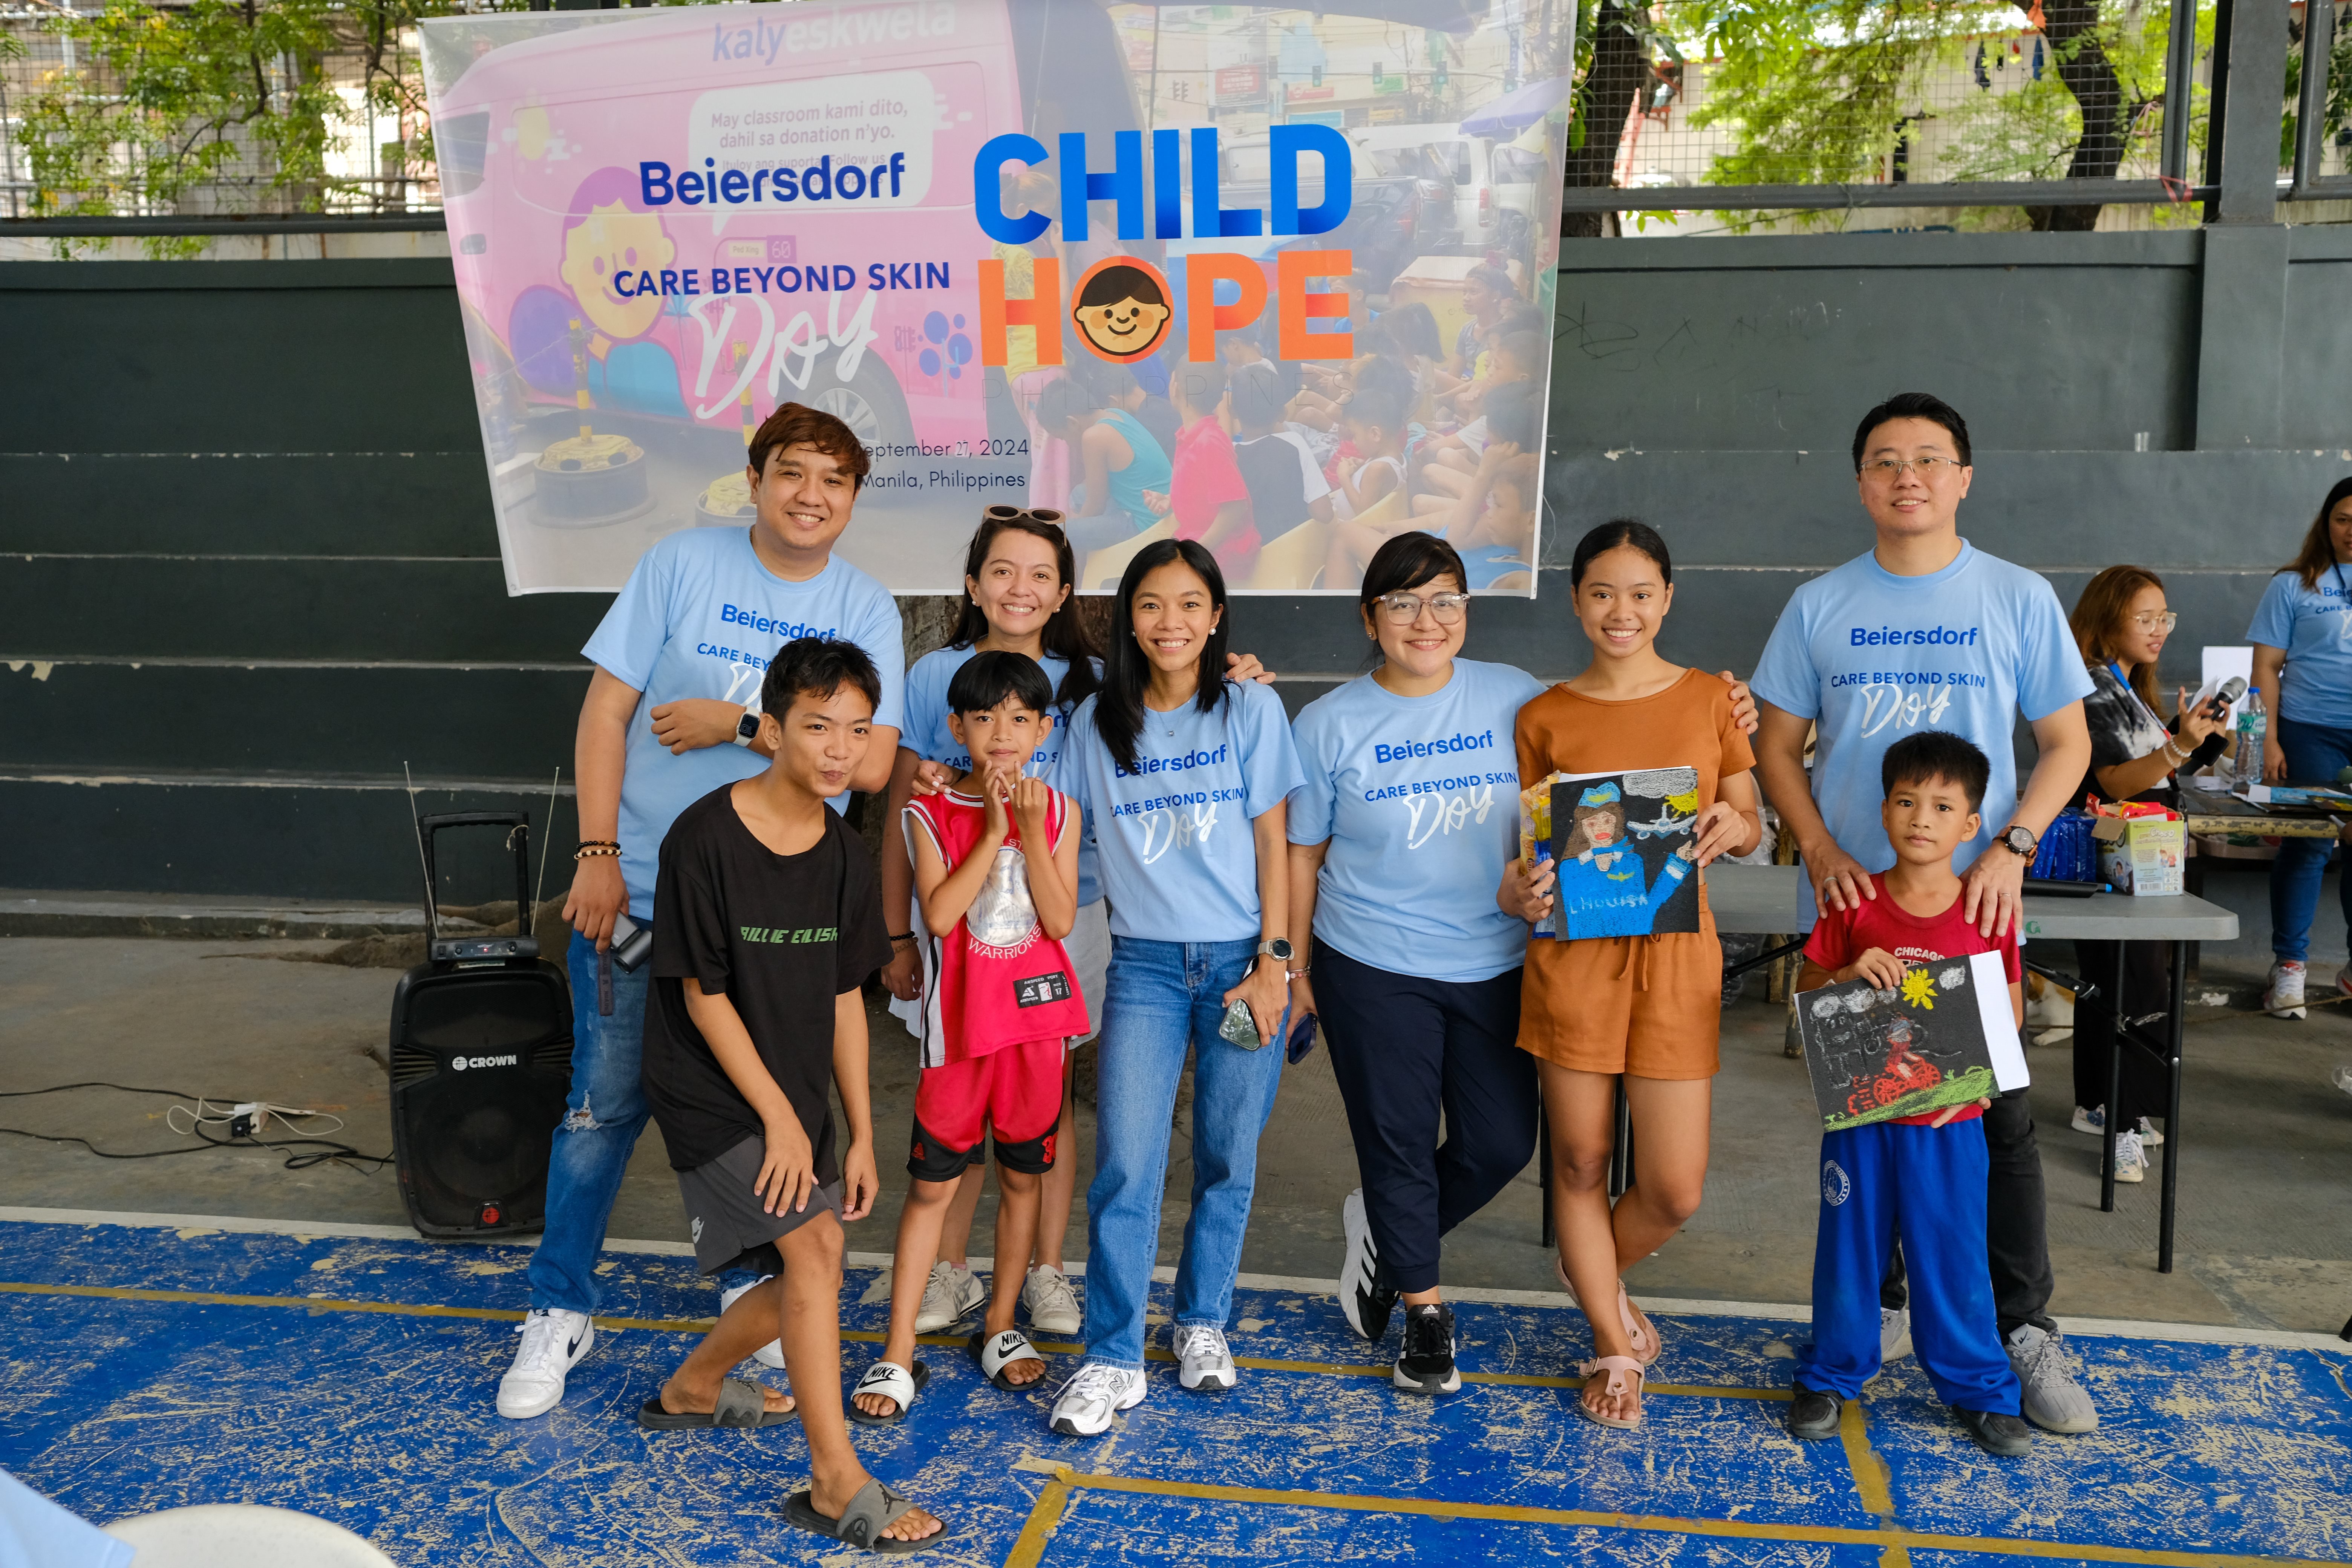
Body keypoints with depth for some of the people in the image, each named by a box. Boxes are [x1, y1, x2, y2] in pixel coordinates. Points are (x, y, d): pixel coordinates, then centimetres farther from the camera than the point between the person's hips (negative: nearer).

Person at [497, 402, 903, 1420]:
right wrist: (597, 854, -9)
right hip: (640, 888, -1)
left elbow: (870, 763, -9)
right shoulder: (685, 564, -2)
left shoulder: (867, 609, 1)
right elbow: (607, 707, -3)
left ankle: (749, 1283, 34)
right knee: (607, 1099, 3)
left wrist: (739, 723, -16)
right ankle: (559, 1309, 19)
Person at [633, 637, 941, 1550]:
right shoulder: (705, 839, -19)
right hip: (712, 1088, -7)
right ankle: (838, 1484, -8)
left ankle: (694, 1387, 37)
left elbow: (844, 997, 4)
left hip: (794, 1088, 7)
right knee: (813, 1248, -16)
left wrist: (860, 1133, 3)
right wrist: (779, 1118, -16)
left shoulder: (845, 857, -1)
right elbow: (703, 994, -15)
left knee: (813, 1272, 10)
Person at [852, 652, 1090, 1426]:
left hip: (1036, 1012, 2)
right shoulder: (932, 812, -4)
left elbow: (1060, 920, -6)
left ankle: (1000, 1328, 29)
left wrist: (1031, 831, -15)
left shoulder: (1057, 811, 2)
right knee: (933, 1183, 1)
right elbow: (939, 914, -16)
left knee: (1023, 1175, 12)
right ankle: (898, 1356, 7)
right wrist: (994, 829, -16)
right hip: (961, 1018, -2)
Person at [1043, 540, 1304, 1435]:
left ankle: (1203, 1322, 26)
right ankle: (1113, 1359, 2)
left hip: (1241, 959, -1)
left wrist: (1273, 960, -6)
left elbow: (1272, 841, 0)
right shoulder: (1097, 722, 6)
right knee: (1126, 1163, -6)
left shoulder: (1250, 710, 1)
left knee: (1228, 1157, 6)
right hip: (1145, 964, 1)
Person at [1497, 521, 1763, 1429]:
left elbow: (1752, 829, 11)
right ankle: (1613, 1347, 28)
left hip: (1676, 956, 0)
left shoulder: (1710, 701, 5)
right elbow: (1529, 848, 7)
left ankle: (1593, 1273, 32)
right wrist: (1516, 894, -14)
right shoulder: (1543, 718, 3)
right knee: (1581, 1161, 8)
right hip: (1574, 954, 0)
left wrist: (1735, 826, -12)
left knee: (1675, 1191, 0)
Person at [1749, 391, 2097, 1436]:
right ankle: (1876, 1310, 25)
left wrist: (2011, 847, -11)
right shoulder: (1819, 606, 3)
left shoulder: (2019, 599, 1)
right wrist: (1823, 853, -9)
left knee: (1997, 1117, 1)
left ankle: (2026, 1330, 13)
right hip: (1847, 903, 2)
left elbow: (2067, 743, 4)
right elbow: (1777, 746, 6)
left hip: (1973, 907, -1)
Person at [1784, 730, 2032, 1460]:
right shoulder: (1855, 905, -4)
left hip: (1949, 1122, 0)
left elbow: (2011, 1014, 4)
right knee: (1850, 1244, 12)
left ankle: (1980, 1389, 27)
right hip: (1860, 1115, 0)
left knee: (1953, 1255, 9)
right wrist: (1850, 974, -17)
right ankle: (1832, 1373, 30)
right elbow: (1805, 995, 2)